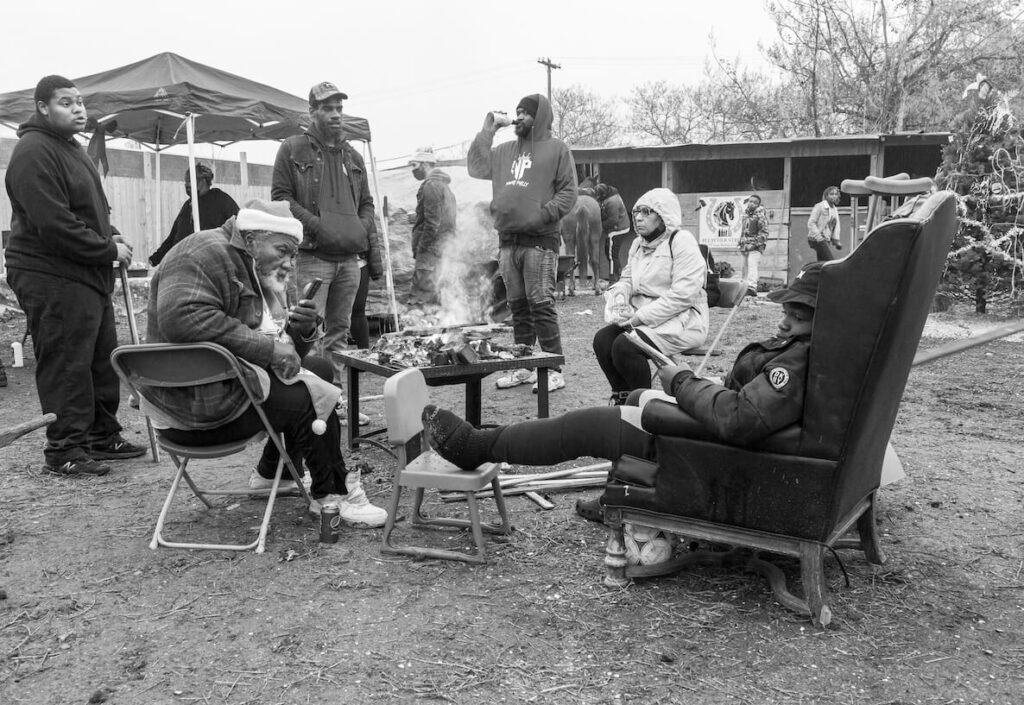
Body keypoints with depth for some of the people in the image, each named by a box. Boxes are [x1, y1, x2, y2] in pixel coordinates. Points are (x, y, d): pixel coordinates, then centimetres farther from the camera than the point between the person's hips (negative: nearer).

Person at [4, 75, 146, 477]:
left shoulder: (70, 148, 19)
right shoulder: (34, 152, -14)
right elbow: (54, 224, -22)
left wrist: (110, 235, 6)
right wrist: (107, 250, -17)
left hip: (89, 275, 10)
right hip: (53, 279, -10)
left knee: (102, 360, 14)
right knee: (65, 367, -5)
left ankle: (103, 437, 26)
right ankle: (64, 450, 5)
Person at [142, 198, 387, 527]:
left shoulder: (257, 273, 16)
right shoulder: (207, 254, -13)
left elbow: (287, 354, 16)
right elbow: (181, 317, -33)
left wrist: (304, 331, -9)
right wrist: (267, 348, -29)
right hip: (195, 406, -10)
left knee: (321, 368, 11)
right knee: (307, 397, -15)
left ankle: (271, 474, 19)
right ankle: (331, 494, 5)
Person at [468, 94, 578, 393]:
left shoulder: (556, 149, 2)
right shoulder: (505, 151, 19)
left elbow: (568, 193, -3)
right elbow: (476, 167, 15)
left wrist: (542, 214, -16)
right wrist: (486, 132, 12)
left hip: (540, 240, -6)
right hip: (508, 241, 6)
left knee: (541, 305, -9)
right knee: (518, 306, 10)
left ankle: (555, 370, -4)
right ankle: (523, 367, 18)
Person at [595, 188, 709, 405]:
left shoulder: (681, 241, -11)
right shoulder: (638, 244, 16)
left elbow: (682, 295, -19)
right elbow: (626, 280, 21)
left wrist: (640, 317, -20)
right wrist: (619, 300, -5)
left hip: (681, 320, -8)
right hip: (642, 317, 8)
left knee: (624, 346, -27)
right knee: (602, 338, -15)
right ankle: (622, 397, 0)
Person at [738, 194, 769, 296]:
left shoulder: (760, 215, -6)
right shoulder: (746, 214, 16)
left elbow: (764, 232, -12)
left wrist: (754, 243, -18)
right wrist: (741, 243, 19)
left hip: (755, 246, -8)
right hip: (745, 247, 8)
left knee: (752, 265, -22)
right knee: (745, 267, 10)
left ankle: (752, 287, -33)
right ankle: (745, 287, 17)